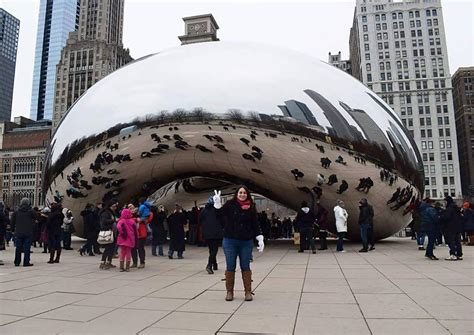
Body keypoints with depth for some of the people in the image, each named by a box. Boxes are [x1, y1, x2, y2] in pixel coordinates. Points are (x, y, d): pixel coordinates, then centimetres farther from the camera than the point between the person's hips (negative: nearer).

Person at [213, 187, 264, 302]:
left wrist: (260, 239, 2)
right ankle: (229, 291, 21)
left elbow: (255, 225, 7)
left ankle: (248, 292, 19)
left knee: (245, 267, 8)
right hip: (230, 241, -1)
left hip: (246, 242, 1)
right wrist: (218, 205, -21)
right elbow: (220, 216, -6)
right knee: (230, 267, 7)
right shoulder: (230, 204, -2)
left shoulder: (251, 207, 4)